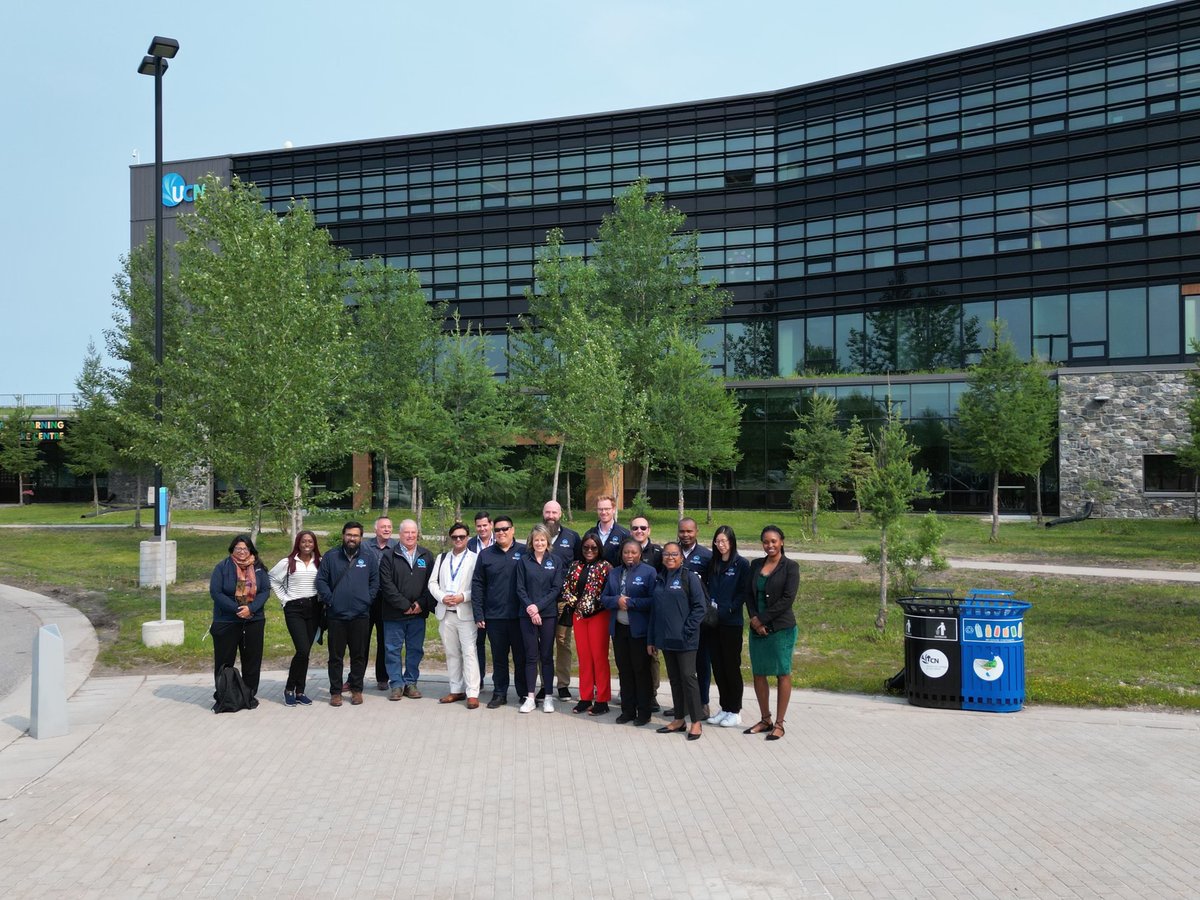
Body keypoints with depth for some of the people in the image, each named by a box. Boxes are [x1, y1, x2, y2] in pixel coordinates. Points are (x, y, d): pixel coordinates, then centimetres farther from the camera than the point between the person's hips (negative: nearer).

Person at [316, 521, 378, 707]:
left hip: (361, 615, 1)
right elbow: (321, 580, 0)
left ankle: (356, 689, 17)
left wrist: (368, 598, 2)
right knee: (336, 656, 4)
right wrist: (329, 599, -6)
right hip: (336, 615, -1)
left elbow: (375, 580, 12)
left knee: (359, 655, 7)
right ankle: (335, 691, 13)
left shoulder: (367, 558, 7)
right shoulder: (331, 557, 2)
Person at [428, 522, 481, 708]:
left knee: (469, 652, -8)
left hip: (466, 613, -5)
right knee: (451, 653, 10)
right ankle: (457, 690, 19)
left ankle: (472, 693, -7)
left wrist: (463, 597, -18)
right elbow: (433, 583, 12)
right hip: (445, 613, 5)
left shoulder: (475, 558, -1)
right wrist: (442, 597, -6)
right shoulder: (442, 558, 17)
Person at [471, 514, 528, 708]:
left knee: (521, 656, 6)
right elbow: (477, 585, 5)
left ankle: (525, 693, 17)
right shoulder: (485, 555, 7)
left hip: (519, 615, -1)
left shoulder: (524, 552, 1)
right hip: (494, 616, 2)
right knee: (499, 657, 9)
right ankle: (499, 693, 19)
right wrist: (478, 614, -1)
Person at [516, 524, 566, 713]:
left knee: (547, 655, 4)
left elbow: (557, 588, -2)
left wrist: (538, 606, -11)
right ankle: (530, 697, 8)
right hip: (527, 614, 0)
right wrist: (530, 609, -11)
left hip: (548, 614, 0)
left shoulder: (556, 560, 3)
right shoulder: (524, 561, 5)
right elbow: (520, 588, 2)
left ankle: (548, 697, 10)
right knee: (531, 656, 3)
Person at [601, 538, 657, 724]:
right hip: (619, 628, 5)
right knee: (624, 670, 11)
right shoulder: (614, 573, 11)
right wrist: (617, 600, -12)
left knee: (641, 670, 3)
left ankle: (644, 711, 13)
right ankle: (627, 710, 20)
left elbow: (653, 601, -15)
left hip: (639, 630, -5)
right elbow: (604, 598, 8)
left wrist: (630, 602, -18)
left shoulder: (649, 572, -6)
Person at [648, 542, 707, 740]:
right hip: (665, 638, 6)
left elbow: (700, 606, -10)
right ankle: (678, 720, 20)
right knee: (674, 678, 12)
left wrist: (687, 630, -15)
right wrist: (650, 639, 12)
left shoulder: (689, 577, -6)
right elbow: (654, 610, 14)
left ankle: (696, 722, 5)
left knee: (688, 677, -3)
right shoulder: (660, 579, 11)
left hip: (684, 639, -6)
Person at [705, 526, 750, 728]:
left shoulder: (741, 564, -5)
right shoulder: (713, 564, 11)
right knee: (718, 666, 8)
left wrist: (726, 609, -16)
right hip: (713, 622, 5)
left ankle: (735, 711, 11)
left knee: (732, 666, 1)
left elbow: (743, 592, -9)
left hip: (731, 623, -5)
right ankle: (724, 708, 19)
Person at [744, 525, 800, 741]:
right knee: (759, 674, 8)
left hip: (781, 627, -5)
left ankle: (779, 724, 8)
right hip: (757, 628, 5)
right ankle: (765, 720, 20)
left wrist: (763, 619, -13)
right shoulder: (756, 565, 10)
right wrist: (754, 618, -8)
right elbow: (749, 595, 8)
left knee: (783, 674, 2)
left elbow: (788, 598, -12)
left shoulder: (790, 567, -5)